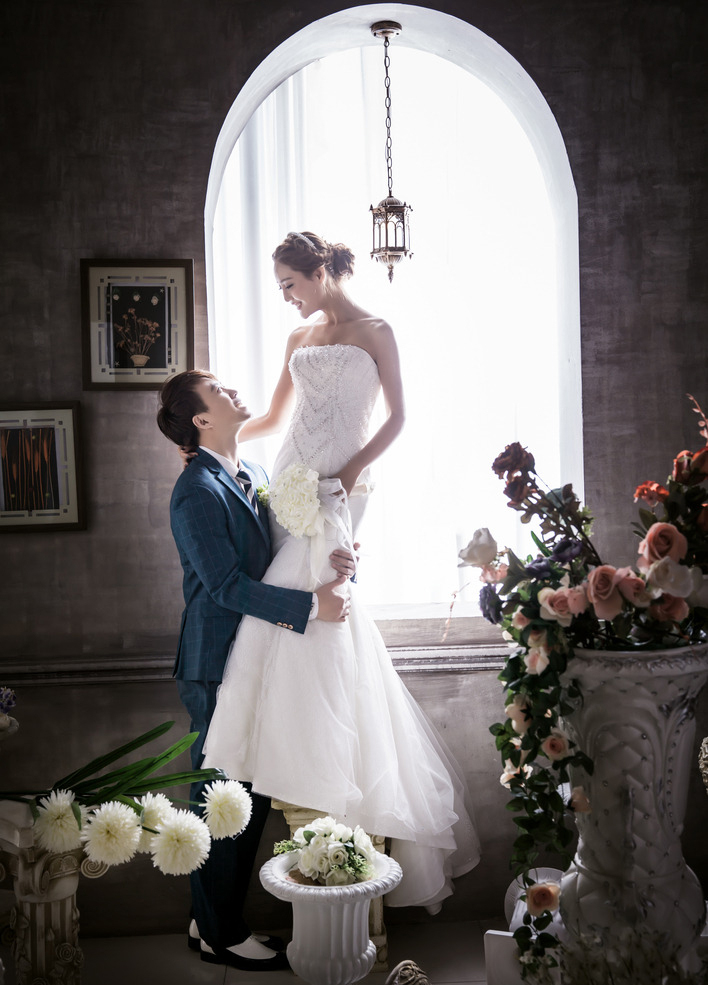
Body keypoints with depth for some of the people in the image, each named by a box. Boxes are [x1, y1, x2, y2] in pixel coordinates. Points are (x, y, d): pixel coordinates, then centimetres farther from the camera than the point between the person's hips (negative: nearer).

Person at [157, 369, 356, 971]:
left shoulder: (256, 474, 13)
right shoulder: (198, 491, -15)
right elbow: (227, 585, -20)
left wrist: (335, 562, -5)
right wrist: (310, 605, -23)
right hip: (219, 667, -9)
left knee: (252, 797, 15)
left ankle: (216, 917, 30)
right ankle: (219, 934, 18)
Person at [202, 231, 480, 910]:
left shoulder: (374, 332, 3)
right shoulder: (299, 338, 20)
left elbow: (396, 418, -1)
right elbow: (273, 418, 24)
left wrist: (353, 470, -14)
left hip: (336, 488, -6)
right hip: (289, 481, 6)